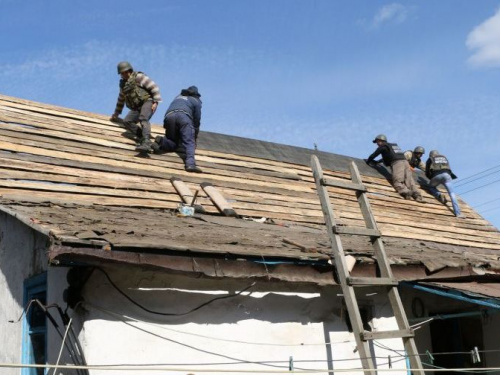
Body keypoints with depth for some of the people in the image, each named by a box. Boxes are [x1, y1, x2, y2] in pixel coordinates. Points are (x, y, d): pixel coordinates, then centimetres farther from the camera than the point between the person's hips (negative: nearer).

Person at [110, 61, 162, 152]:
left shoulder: (138, 77, 0)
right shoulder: (123, 84, 22)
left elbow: (154, 87, -7)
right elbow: (121, 99, 36)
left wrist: (156, 102, -15)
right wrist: (116, 113, 41)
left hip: (147, 102, -8)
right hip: (137, 108, 8)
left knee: (143, 119, -33)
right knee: (126, 121, -15)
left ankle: (146, 143, -49)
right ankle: (143, 137, -18)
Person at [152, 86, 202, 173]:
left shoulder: (178, 97, 39)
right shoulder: (196, 101, 27)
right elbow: (197, 120, 23)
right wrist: (195, 138, 31)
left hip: (169, 116, 4)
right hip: (184, 116, -4)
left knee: (173, 144, 13)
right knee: (189, 142, -12)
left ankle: (161, 141, -19)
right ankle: (190, 163, -36)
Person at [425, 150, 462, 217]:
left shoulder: (430, 160, 26)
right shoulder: (444, 158, 34)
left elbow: (427, 173, 23)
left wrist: (432, 179, 40)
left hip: (437, 176, -1)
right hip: (446, 175, 1)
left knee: (431, 187, 28)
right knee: (452, 194, -4)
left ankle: (439, 195, -4)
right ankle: (457, 213, -21)